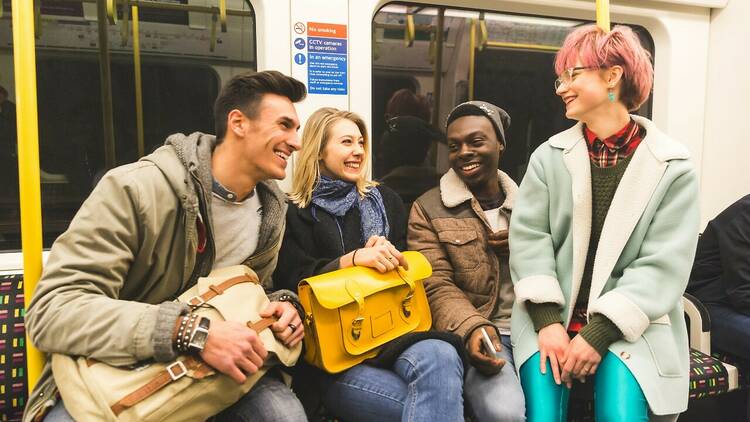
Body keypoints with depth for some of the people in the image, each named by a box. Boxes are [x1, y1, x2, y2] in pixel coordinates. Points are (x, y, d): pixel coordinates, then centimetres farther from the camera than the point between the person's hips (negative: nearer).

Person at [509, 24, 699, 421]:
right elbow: (528, 238, -2)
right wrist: (547, 321, -14)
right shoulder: (548, 155, 4)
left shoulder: (672, 166, -2)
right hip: (551, 316, 1)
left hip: (630, 324, -1)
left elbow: (664, 266, -8)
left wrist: (600, 333, -16)